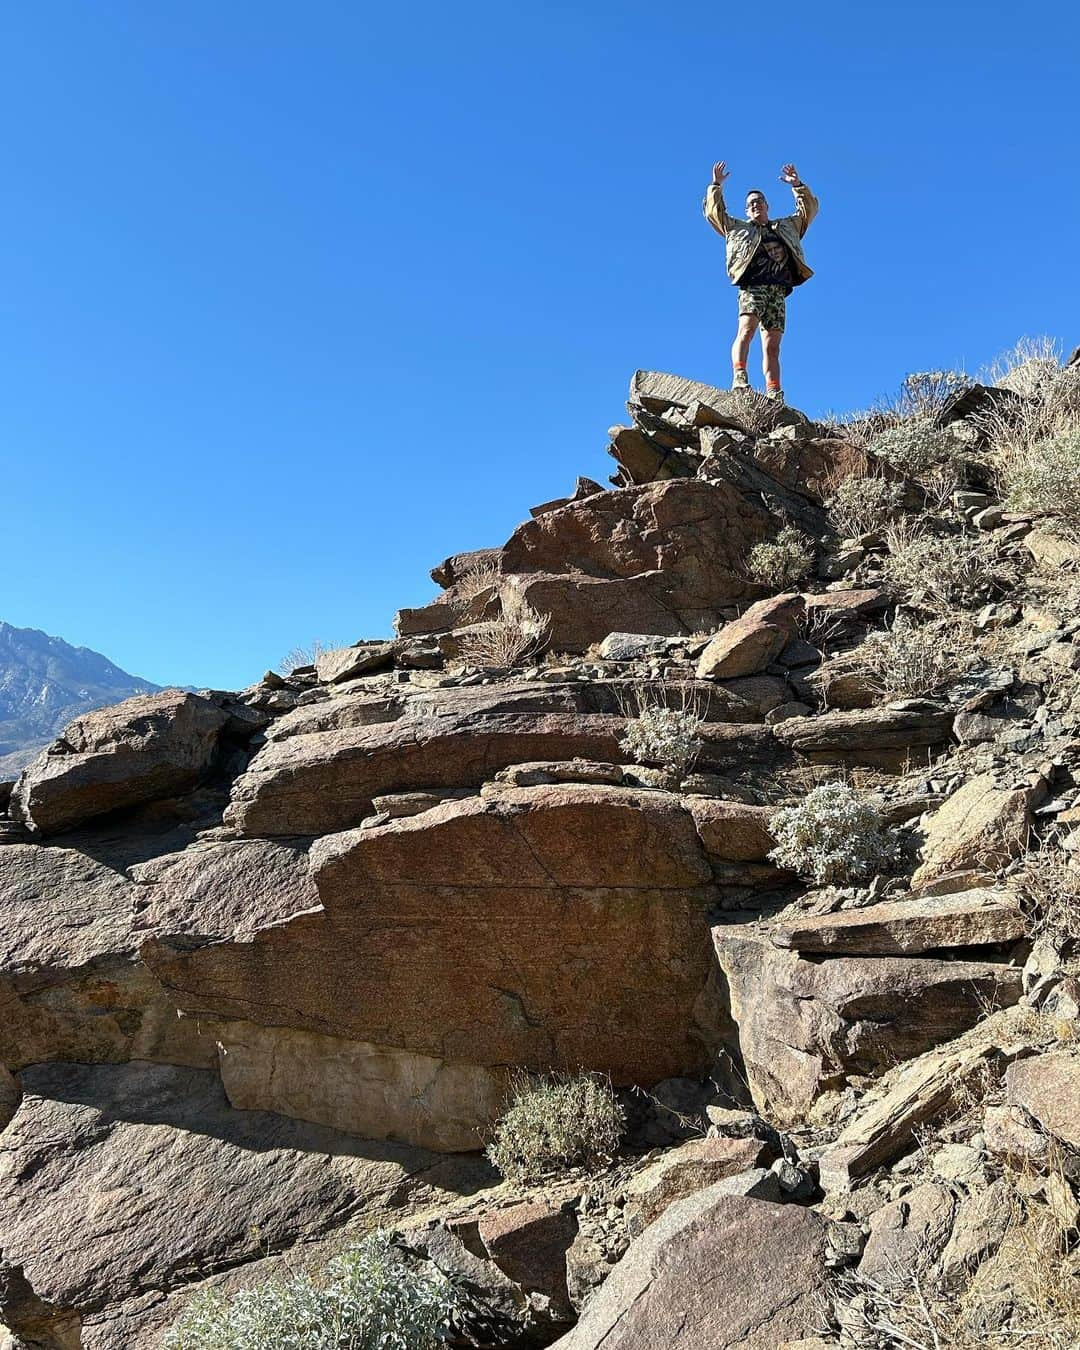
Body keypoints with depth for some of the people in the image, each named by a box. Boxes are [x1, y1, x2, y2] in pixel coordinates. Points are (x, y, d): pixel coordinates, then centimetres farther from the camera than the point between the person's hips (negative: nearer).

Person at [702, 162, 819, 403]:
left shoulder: (787, 226, 32)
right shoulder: (737, 228, 24)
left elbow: (809, 208, 32)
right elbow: (713, 212, 20)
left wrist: (797, 185, 23)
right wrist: (716, 186, 13)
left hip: (778, 292, 3)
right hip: (753, 287, -3)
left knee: (772, 346, -4)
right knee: (746, 330, -28)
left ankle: (773, 393, -11)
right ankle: (739, 378, -42)